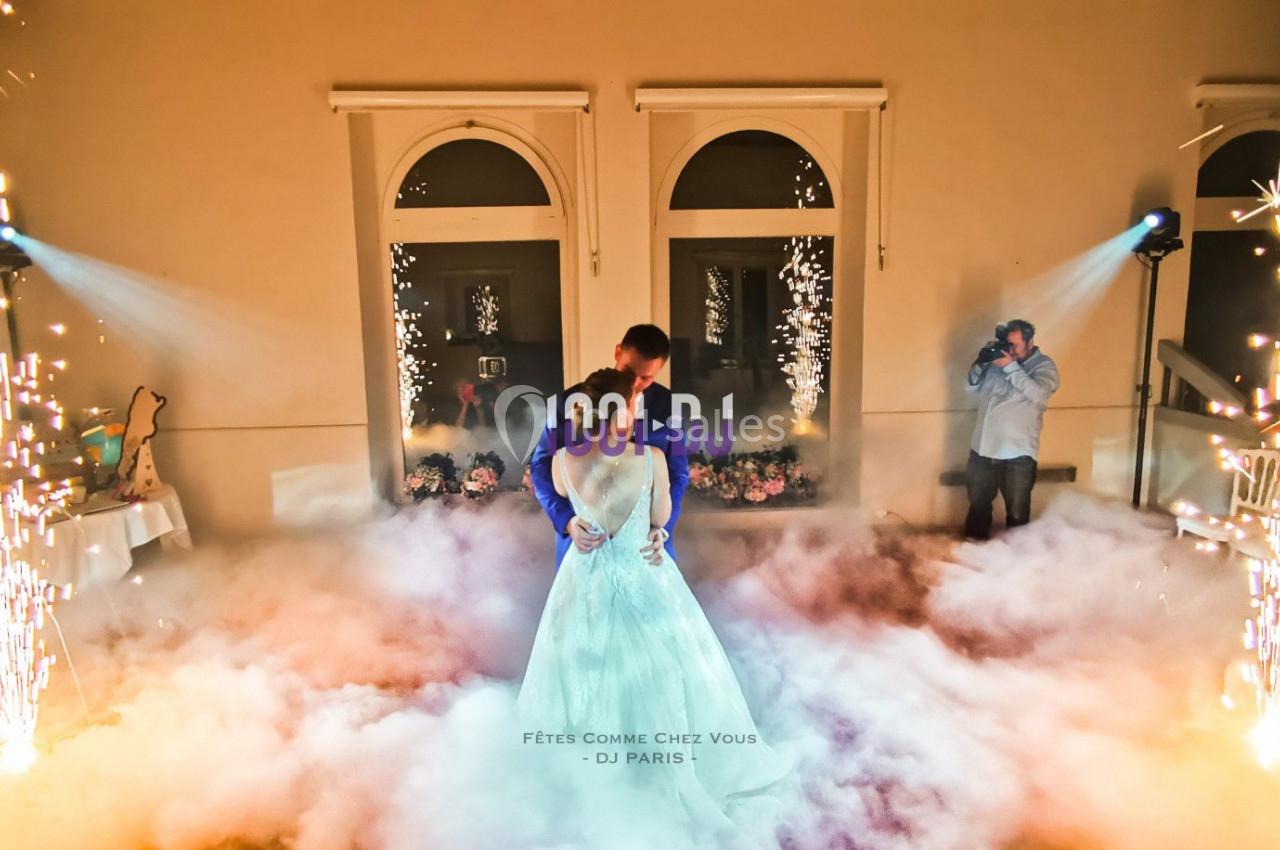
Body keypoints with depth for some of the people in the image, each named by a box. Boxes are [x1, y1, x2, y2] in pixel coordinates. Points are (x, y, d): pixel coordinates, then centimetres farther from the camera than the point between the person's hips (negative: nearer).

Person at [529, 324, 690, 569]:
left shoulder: (667, 406, -4)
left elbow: (677, 473, 1)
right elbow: (542, 465, -6)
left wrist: (662, 527, -14)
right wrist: (566, 520, -20)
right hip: (582, 532, -1)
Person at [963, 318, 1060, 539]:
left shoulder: (1043, 365, -6)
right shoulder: (997, 360, 5)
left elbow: (1039, 394, -24)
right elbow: (970, 386, 6)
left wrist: (1011, 367, -25)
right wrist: (981, 362, -11)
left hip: (1017, 451, -4)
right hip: (983, 447, 4)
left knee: (1017, 509, 11)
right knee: (978, 500, 18)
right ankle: (974, 542, 34)